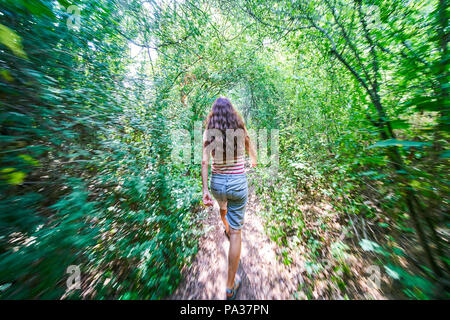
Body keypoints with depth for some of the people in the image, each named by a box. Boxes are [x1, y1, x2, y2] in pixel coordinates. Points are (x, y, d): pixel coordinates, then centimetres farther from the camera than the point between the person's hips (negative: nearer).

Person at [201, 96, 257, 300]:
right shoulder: (241, 129, -1)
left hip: (217, 182, 2)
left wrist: (204, 190, -10)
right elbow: (251, 150, 13)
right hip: (238, 183, -1)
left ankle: (227, 230, 67)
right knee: (236, 232, 12)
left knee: (223, 207, 37)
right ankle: (230, 286, 28)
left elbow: (204, 162, -12)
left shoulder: (208, 132, -2)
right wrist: (254, 161, 35)